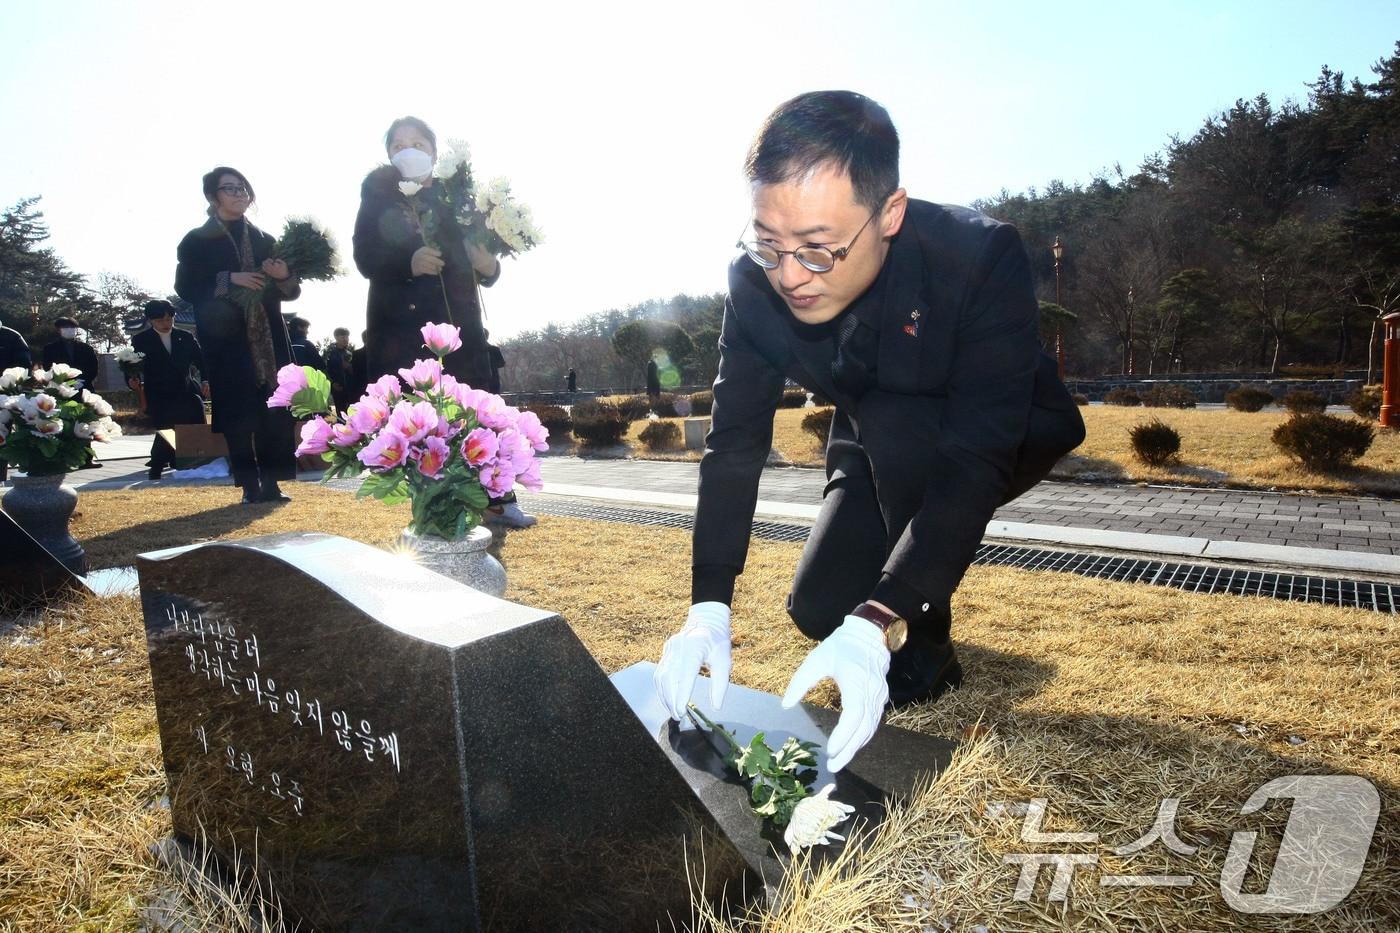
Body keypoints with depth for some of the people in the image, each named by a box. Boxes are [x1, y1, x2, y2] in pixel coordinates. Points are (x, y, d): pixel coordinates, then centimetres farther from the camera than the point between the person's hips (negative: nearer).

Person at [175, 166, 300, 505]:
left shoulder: (264, 240, 16)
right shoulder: (196, 241, 7)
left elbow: (291, 292, 15)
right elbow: (185, 287, -3)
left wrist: (284, 276, -7)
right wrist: (228, 279, -15)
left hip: (268, 337, 3)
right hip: (227, 341, -3)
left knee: (275, 410, -4)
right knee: (237, 413, -6)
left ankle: (271, 483, 2)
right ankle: (250, 486, -1)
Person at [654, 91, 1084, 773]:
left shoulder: (983, 257, -36)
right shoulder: (757, 280, -24)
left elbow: (978, 459, -40)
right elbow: (734, 441, -23)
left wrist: (876, 627, -49)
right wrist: (709, 608, -33)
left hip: (1010, 438, -3)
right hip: (879, 449, 4)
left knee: (889, 424, -34)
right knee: (818, 607, -11)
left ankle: (922, 647, -13)